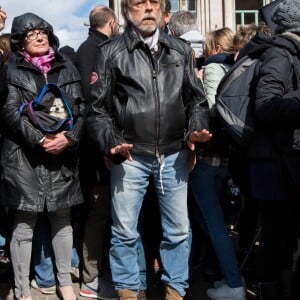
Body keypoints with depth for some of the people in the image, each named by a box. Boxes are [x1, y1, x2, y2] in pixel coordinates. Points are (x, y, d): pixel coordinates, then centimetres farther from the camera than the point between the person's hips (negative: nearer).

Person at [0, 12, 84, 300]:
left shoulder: (66, 67, 13)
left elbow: (80, 106, 7)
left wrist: (70, 137, -10)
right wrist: (40, 140, -14)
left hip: (63, 154, 3)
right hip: (24, 155, -3)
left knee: (62, 218, 10)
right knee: (24, 223, 1)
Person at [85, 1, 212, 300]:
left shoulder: (181, 50, 9)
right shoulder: (111, 52, -1)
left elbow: (196, 99, 13)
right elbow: (97, 108, 0)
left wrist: (196, 129, -5)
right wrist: (110, 142, -14)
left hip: (174, 155, 3)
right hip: (130, 156, -2)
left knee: (178, 230, 11)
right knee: (125, 231, 7)